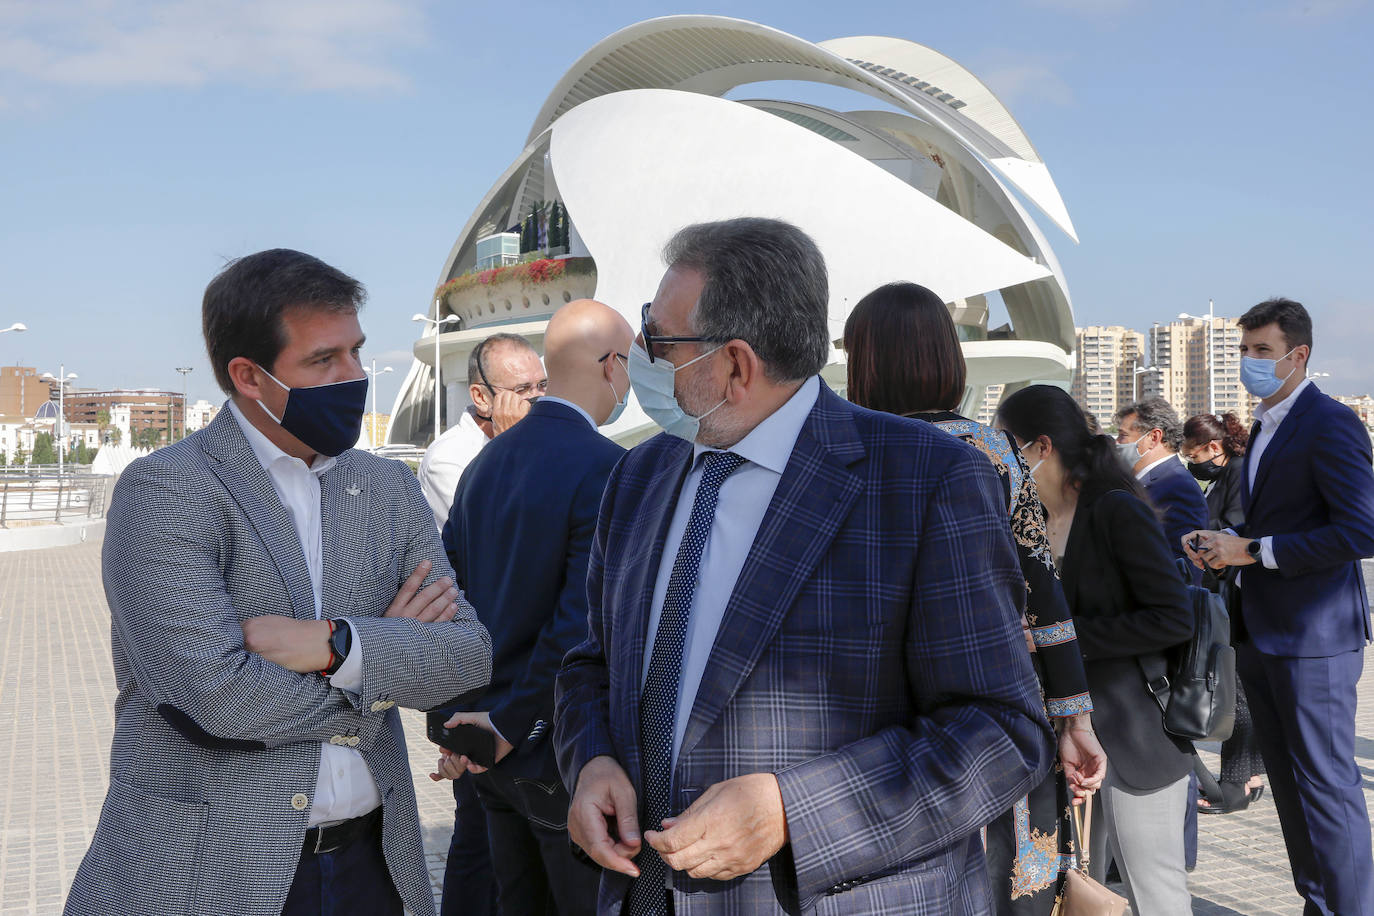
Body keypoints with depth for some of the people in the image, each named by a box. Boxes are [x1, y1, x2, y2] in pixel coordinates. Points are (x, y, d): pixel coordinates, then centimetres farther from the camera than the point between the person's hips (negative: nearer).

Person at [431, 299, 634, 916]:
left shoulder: (484, 463, 6)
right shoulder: (609, 472, -19)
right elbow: (581, 629, -25)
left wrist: (458, 725, 15)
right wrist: (507, 727, -15)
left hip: (491, 751, 8)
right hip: (565, 756, -7)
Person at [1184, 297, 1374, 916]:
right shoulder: (1265, 428, 15)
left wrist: (1253, 551, -20)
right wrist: (1222, 543, 4)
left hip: (1314, 639, -9)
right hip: (1261, 635, 9)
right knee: (1289, 785, 16)